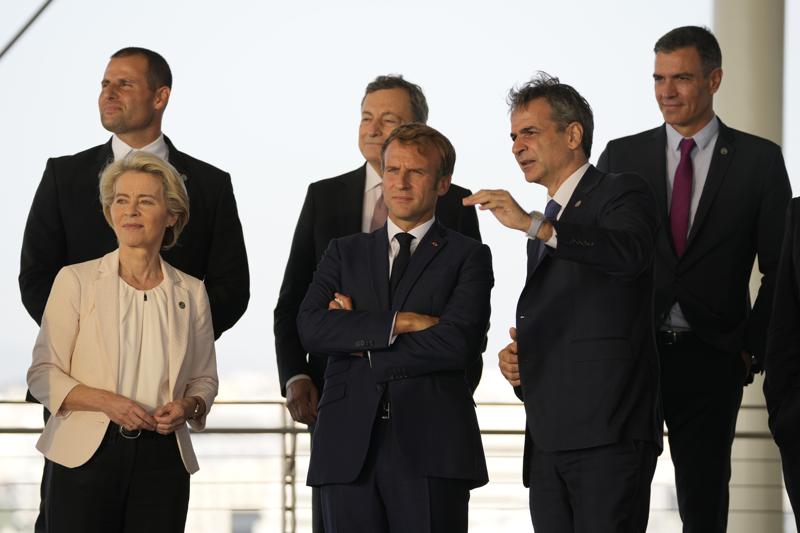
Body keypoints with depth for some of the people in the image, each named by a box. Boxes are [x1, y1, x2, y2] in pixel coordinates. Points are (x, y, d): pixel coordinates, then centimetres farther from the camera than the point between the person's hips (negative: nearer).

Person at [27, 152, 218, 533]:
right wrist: (105, 401, -16)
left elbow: (204, 379, 18)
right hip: (87, 454, -2)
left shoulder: (191, 293, 10)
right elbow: (42, 374, -1)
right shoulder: (75, 281, 2)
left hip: (163, 456, 2)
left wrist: (187, 407, -5)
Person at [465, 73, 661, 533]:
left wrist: (533, 224, -31)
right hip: (549, 442, 8)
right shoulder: (545, 232, 25)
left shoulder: (623, 193, 0)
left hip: (608, 433, -8)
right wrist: (518, 360, 9)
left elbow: (629, 252, -23)